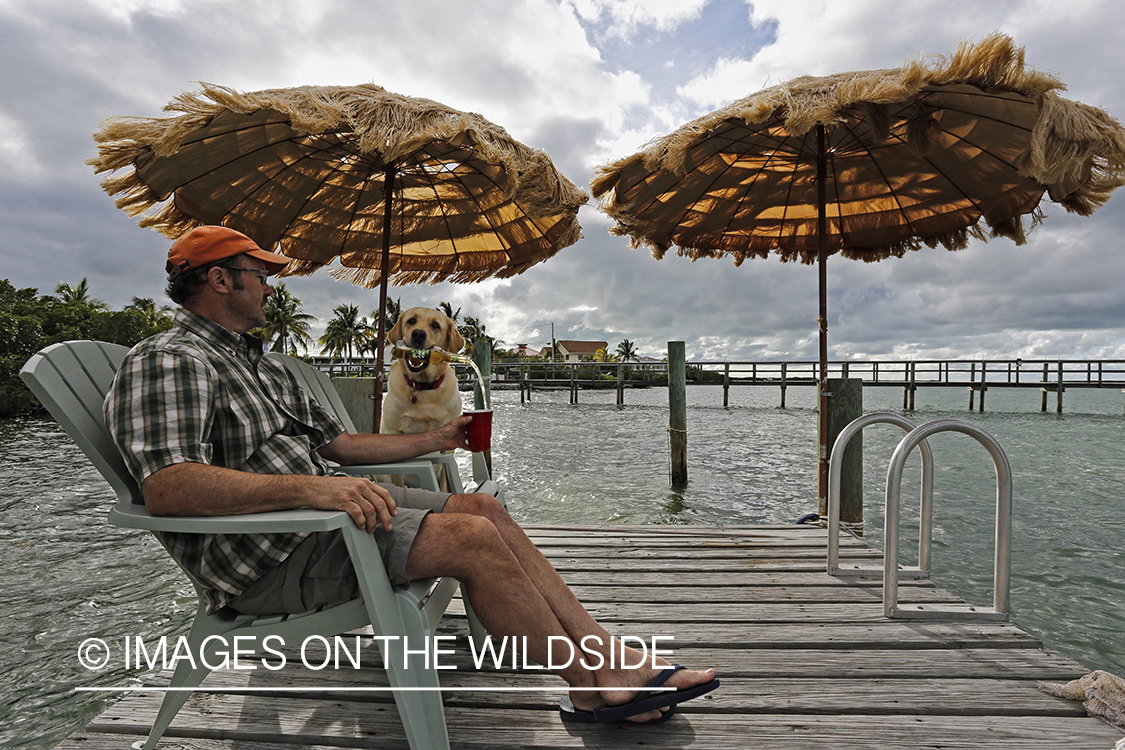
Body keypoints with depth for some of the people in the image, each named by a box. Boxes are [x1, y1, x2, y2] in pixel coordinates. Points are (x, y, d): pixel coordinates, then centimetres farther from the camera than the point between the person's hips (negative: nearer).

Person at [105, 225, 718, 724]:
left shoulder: (254, 360, 22)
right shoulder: (167, 361, -9)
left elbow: (334, 443, 23)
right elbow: (166, 487, -26)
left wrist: (433, 441, 22)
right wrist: (309, 487, -36)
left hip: (318, 507, 10)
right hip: (269, 559, -10)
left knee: (485, 509, -3)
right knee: (471, 537, -23)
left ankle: (608, 654, -2)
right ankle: (592, 687, -6)